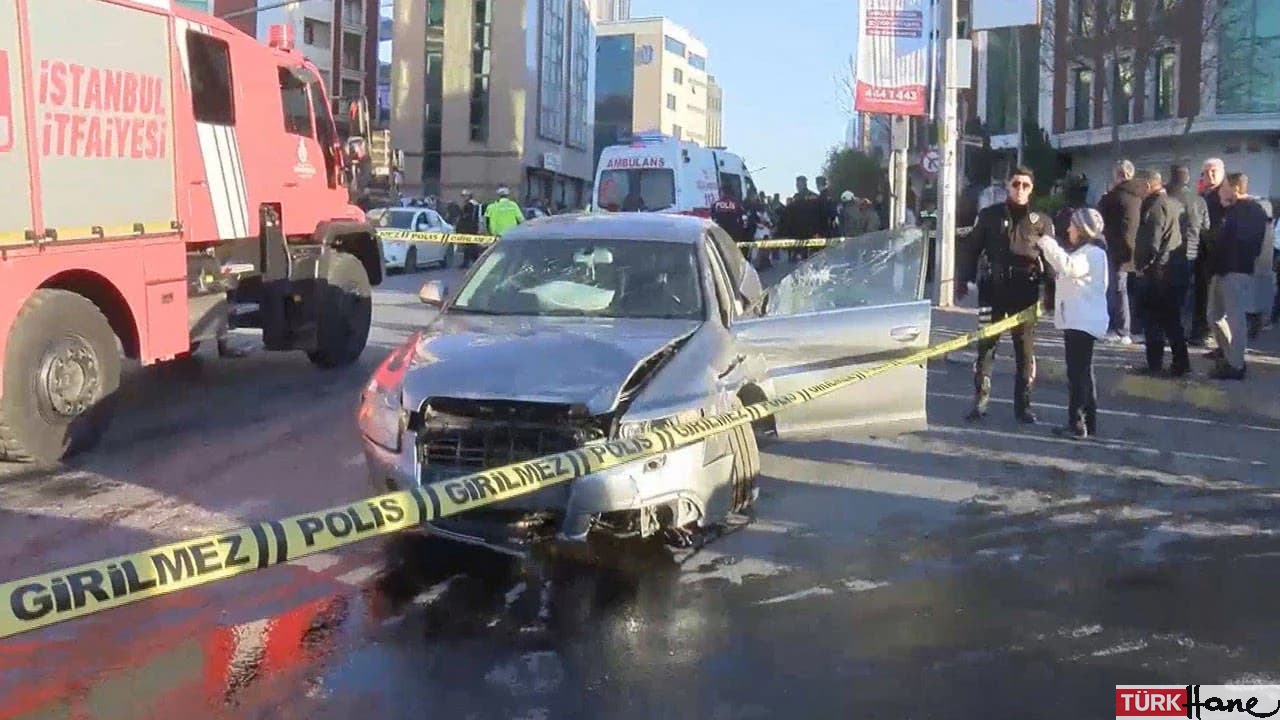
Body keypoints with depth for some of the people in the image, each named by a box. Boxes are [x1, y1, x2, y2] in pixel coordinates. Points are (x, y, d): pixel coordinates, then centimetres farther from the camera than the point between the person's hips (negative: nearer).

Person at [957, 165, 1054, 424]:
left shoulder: (1041, 221, 5)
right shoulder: (989, 215, 6)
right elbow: (973, 249, 8)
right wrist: (963, 280, 3)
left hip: (1026, 290, 0)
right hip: (994, 286, 0)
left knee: (1025, 349, 4)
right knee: (985, 344, 2)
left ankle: (1023, 404, 12)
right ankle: (980, 400, 9)